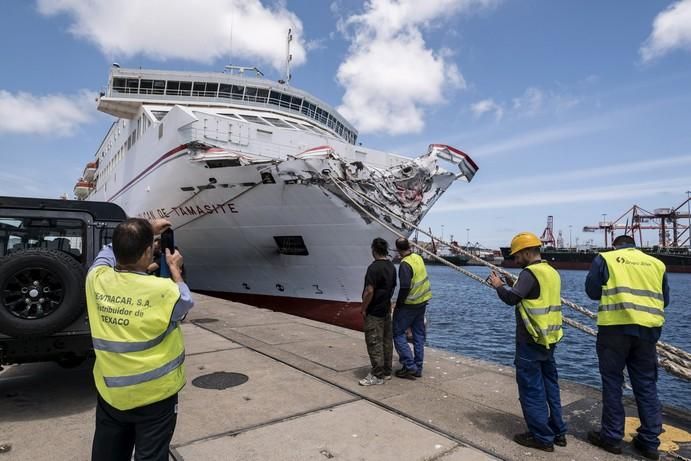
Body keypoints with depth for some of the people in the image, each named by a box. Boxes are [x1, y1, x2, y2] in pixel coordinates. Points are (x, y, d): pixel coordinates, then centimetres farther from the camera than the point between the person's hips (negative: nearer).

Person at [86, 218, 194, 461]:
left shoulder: (96, 279, -12)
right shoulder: (164, 291, -24)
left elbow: (109, 251, 11)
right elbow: (185, 300, 1)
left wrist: (147, 230, 18)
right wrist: (175, 269, 14)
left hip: (110, 392, 4)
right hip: (155, 394, -4)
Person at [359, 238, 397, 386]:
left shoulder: (374, 267, -21)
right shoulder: (392, 266, 7)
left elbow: (369, 291, -23)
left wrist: (363, 308, -13)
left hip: (374, 312, -9)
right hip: (386, 310, 9)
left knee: (374, 343, -2)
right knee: (386, 341, 15)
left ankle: (377, 376, 4)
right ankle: (387, 371, 25)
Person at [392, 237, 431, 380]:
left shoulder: (405, 264, -21)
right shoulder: (418, 258, 3)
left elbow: (404, 288, -23)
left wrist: (398, 305, -13)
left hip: (410, 304, -8)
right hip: (423, 301, 8)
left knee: (398, 333, 3)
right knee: (419, 334, 13)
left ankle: (410, 366, 1)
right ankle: (418, 368, 20)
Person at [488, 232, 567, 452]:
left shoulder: (530, 272, -17)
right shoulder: (552, 272, 12)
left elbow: (512, 298, -24)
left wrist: (499, 285, -7)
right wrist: (510, 285, 13)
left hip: (531, 341, -9)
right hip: (549, 339, 9)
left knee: (531, 389, 2)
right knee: (550, 386, 18)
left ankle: (542, 437, 9)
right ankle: (558, 432, 27)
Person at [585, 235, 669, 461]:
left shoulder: (605, 258, 3)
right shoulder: (656, 263, 13)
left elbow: (592, 291, 2)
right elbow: (664, 300, 16)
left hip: (616, 326, -3)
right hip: (648, 329, 4)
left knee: (612, 383, 7)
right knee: (646, 385, 13)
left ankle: (612, 436, 15)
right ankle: (650, 441, 20)